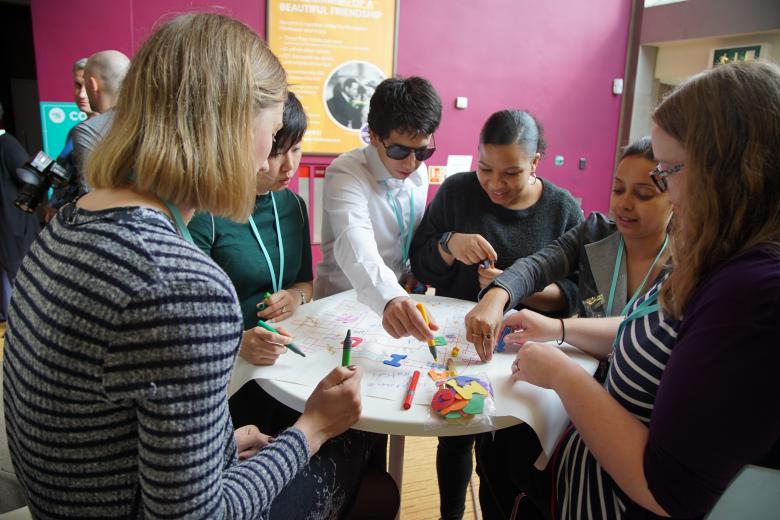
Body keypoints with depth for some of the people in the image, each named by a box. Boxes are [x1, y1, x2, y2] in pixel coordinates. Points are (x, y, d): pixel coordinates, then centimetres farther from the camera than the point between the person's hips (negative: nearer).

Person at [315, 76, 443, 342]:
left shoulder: (419, 172, 2)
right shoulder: (345, 173, -18)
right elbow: (355, 244, -35)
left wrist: (415, 273, -2)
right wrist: (390, 298, -50)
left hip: (401, 297, 5)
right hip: (341, 303, -4)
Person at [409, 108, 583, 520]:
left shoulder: (564, 209, -4)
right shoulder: (456, 192, -3)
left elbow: (575, 292, -7)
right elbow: (420, 268, 0)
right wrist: (449, 244, -20)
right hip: (457, 341, 1)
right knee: (457, 435, 5)